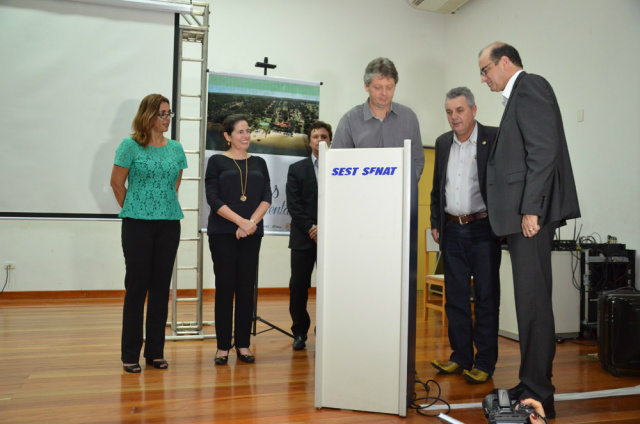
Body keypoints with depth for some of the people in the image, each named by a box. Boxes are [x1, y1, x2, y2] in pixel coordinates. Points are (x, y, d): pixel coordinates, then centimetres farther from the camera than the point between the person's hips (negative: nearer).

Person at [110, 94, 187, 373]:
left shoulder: (175, 148, 8)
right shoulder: (130, 146, -3)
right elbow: (117, 182, 2)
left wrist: (164, 204, 13)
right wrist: (133, 209, 7)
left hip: (169, 223, 4)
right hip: (138, 224, -4)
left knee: (161, 287, 7)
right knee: (136, 287, 0)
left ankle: (155, 350, 17)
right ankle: (130, 354, 11)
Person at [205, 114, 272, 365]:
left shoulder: (258, 163, 13)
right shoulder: (217, 161, 3)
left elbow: (267, 197, 5)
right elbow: (213, 198, -6)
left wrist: (252, 222, -11)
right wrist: (241, 221, -15)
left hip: (252, 234, 3)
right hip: (222, 233, -3)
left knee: (246, 287, 5)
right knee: (225, 286, 0)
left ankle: (243, 345, 14)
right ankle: (223, 346, 10)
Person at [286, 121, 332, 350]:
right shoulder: (297, 169, 9)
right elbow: (294, 204, 1)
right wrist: (311, 228, -10)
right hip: (303, 237, 1)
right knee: (298, 286, 3)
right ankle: (300, 332, 17)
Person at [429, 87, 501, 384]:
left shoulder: (494, 139, -4)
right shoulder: (443, 143, 12)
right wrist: (435, 223, 12)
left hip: (483, 229, -5)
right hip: (452, 231, 5)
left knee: (486, 297, 1)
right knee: (455, 297, 9)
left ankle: (484, 362, 10)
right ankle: (461, 357, 21)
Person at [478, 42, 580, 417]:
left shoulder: (530, 87, -6)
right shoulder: (520, 94, 23)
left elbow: (543, 151, -17)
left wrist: (530, 210, -21)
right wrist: (525, 211, 16)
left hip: (531, 214, -10)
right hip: (523, 213, 10)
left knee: (533, 302, -6)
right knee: (531, 301, 12)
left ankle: (538, 395, 2)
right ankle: (534, 384, 21)